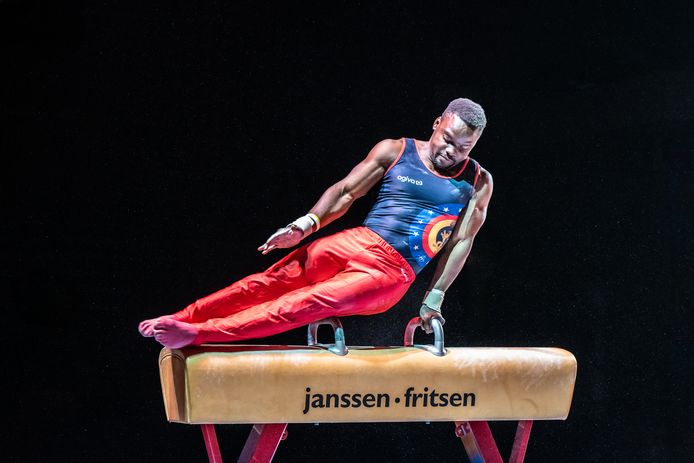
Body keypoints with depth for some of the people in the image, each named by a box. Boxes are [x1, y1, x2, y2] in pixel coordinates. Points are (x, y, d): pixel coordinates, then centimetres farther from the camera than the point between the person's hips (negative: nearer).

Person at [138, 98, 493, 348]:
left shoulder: (478, 182, 4)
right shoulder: (395, 151, 6)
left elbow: (462, 242, 3)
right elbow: (346, 191, 6)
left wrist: (434, 300, -2)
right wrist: (307, 224, -10)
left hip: (391, 274, -3)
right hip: (355, 242, 3)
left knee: (309, 304, -22)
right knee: (273, 281, -11)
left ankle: (198, 334, -31)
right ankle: (180, 320, -8)